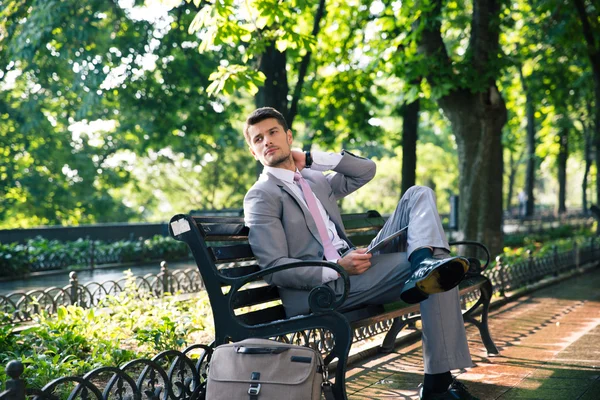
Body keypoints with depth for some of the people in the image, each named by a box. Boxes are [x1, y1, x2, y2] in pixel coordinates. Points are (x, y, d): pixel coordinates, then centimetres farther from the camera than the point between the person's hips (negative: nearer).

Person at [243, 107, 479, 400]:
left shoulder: (315, 180, 23)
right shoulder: (260, 196, -2)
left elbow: (366, 170, 26)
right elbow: (275, 268, -11)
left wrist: (312, 158, 15)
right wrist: (337, 269, -22)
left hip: (352, 268, 8)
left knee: (419, 195, 1)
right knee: (438, 277, -20)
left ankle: (425, 262, -26)